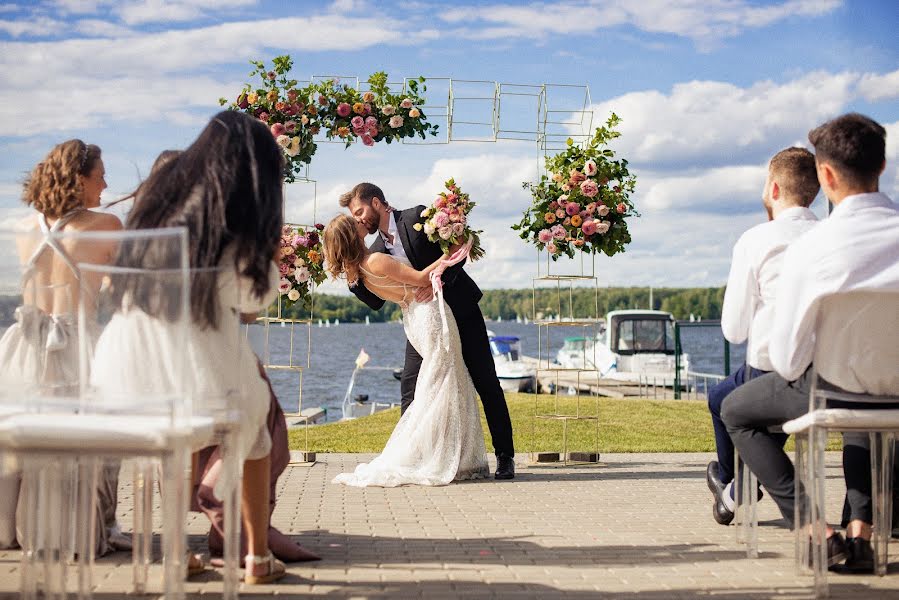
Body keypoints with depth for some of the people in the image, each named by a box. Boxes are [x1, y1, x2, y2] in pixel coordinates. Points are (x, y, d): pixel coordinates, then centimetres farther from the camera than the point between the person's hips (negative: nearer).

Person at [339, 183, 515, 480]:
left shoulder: (416, 218, -11)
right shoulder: (376, 251, 5)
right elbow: (376, 301, 5)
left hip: (460, 309, -5)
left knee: (486, 383, -2)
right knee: (410, 386, -4)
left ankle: (505, 456, 6)